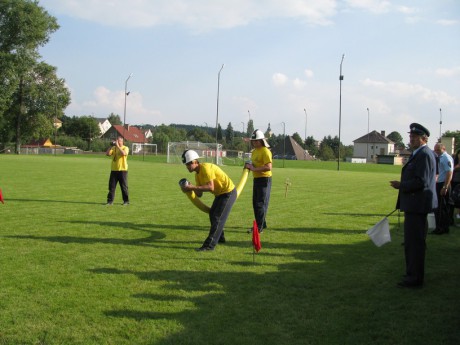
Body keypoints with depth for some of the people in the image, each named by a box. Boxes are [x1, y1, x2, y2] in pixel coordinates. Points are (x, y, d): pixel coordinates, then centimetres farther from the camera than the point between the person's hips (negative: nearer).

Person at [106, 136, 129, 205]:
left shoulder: (125, 148, -1)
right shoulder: (113, 148, 10)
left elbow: (123, 153, -23)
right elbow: (107, 154, -3)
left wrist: (118, 146, -19)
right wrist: (111, 146, -8)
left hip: (122, 170, -4)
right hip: (114, 170, 4)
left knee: (124, 187, 2)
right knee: (111, 186, 3)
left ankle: (126, 201, 11)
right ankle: (110, 201, 9)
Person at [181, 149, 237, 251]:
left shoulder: (205, 168, -26)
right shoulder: (197, 174, 3)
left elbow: (211, 187, -36)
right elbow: (199, 194, 3)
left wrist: (193, 187, -35)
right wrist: (191, 188, -16)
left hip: (228, 192, -10)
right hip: (220, 193, 11)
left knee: (217, 218, -13)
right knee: (212, 214, 22)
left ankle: (209, 245, -12)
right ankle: (220, 237, 39)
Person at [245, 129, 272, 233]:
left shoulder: (265, 151, -15)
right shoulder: (254, 151, 13)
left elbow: (268, 167, -25)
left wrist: (254, 169, -24)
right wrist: (249, 166, 4)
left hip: (264, 179, -9)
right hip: (256, 179, 9)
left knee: (261, 203, -7)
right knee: (255, 203, 15)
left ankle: (259, 227, -3)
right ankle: (262, 224, 28)